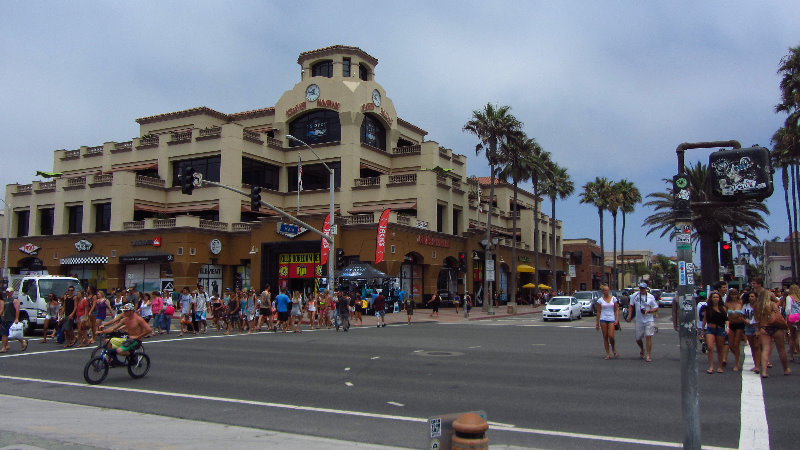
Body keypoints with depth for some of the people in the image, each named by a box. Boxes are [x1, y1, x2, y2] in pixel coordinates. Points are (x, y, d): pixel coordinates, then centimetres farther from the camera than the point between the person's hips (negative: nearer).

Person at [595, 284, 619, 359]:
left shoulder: (613, 298, 4)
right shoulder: (600, 300, 3)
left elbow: (617, 310, 5)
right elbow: (598, 312, 6)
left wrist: (617, 319, -7)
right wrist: (597, 323, 5)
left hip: (612, 319, -1)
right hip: (603, 319, 1)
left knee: (611, 336, -11)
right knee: (605, 337, 2)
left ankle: (614, 350, 17)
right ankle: (607, 354, 9)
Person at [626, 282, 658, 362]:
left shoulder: (651, 297, -4)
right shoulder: (634, 296, 3)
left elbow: (656, 308, -1)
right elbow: (631, 306, 14)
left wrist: (648, 311, -17)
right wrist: (629, 315, 4)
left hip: (649, 320, -2)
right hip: (639, 320, 3)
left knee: (648, 337, -9)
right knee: (638, 339, 7)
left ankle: (648, 355, -3)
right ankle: (642, 350, 37)